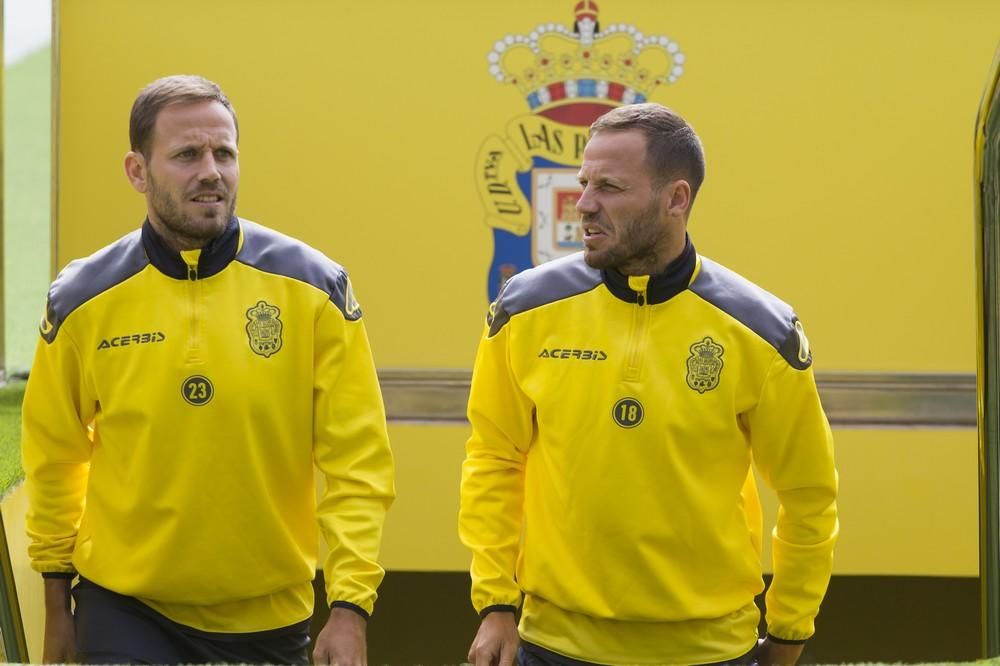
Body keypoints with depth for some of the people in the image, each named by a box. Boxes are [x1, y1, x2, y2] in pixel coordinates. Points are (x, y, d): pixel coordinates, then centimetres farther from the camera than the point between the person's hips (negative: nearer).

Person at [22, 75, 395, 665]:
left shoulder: (313, 288, -6)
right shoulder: (82, 301, -4)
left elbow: (359, 462, -8)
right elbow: (55, 462, 7)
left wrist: (351, 606, -14)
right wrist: (57, 605, 10)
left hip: (270, 615, 1)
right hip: (126, 609, 0)